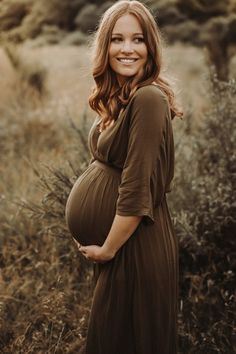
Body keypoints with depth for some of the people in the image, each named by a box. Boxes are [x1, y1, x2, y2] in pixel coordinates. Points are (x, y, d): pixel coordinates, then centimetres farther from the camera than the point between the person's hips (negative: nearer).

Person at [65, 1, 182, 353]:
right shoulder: (117, 98, 7)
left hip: (134, 244, -9)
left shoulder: (149, 98, -21)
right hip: (111, 239, 9)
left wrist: (108, 248, -14)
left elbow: (137, 189, -23)